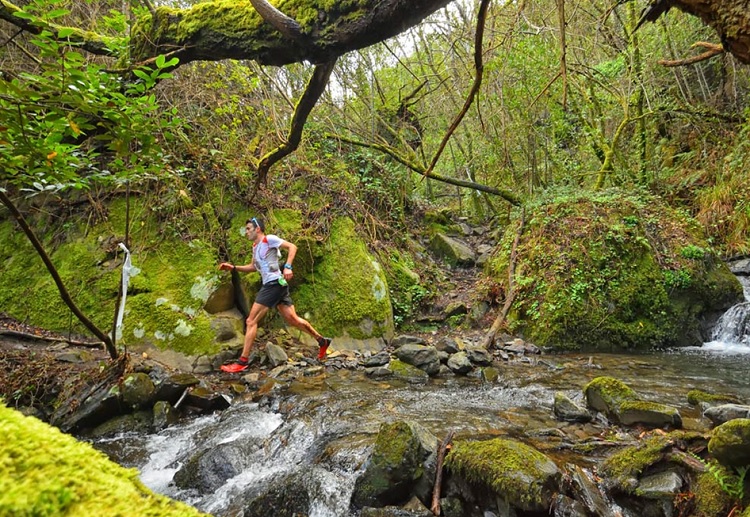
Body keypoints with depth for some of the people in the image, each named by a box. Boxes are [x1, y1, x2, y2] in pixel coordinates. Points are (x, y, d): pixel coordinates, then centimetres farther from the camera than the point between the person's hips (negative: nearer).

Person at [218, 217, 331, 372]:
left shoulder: (269, 239, -6)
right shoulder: (255, 247, 20)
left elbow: (292, 247, -11)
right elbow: (253, 267, 29)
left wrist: (287, 267, -22)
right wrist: (233, 267, 18)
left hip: (274, 283, -10)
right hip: (272, 284, 10)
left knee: (251, 321, -8)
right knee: (293, 319, 12)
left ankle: (242, 362, -6)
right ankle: (322, 341, 23)